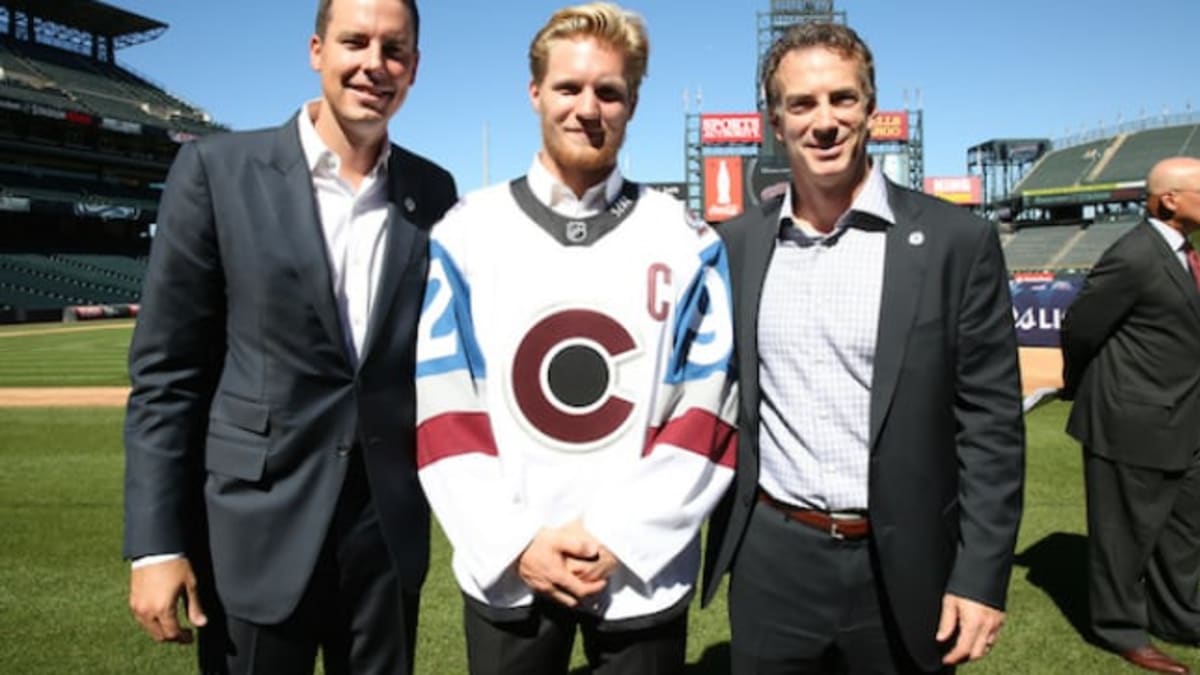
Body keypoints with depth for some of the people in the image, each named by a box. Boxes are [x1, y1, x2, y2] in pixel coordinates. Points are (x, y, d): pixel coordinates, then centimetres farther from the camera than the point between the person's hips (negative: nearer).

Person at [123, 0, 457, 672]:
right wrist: (156, 542, -8)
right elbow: (165, 371, -6)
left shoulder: (433, 191, 3)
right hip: (257, 529, -2)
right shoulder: (217, 169, -5)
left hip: (391, 528, 3)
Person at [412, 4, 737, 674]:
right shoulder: (465, 235, -2)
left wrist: (618, 537, -12)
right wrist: (515, 543, -10)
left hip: (643, 575, 0)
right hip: (503, 573, 1)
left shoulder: (688, 245, -2)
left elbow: (710, 416, -4)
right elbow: (443, 414, -2)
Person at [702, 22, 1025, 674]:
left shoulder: (956, 240, -6)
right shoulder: (736, 244, 1)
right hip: (770, 561, 2)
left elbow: (990, 421, -6)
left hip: (901, 567, -1)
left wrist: (981, 575, -8)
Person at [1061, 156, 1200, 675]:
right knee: (1127, 530, 7)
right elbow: (1080, 327, -15)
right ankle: (1121, 629, 25)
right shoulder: (1134, 257, -21)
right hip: (1134, 421, -9)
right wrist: (1080, 391, 1)